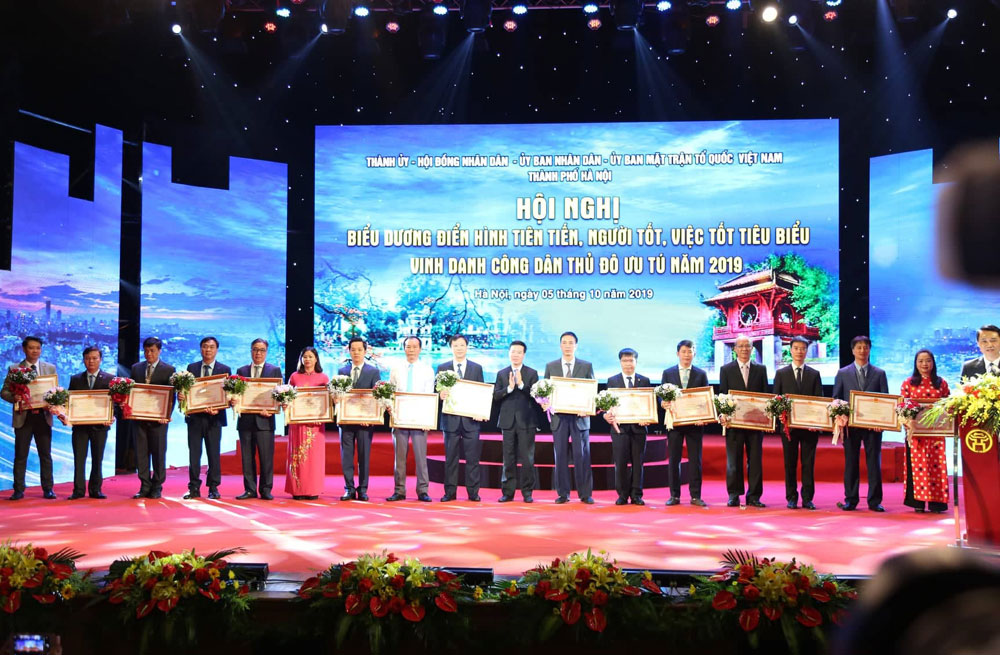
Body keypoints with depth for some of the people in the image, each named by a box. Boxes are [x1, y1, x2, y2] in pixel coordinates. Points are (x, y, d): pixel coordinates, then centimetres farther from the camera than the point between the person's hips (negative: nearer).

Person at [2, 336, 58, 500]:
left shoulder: (50, 368, 8)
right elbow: (4, 392, 2)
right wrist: (15, 398, -19)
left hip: (43, 417, 1)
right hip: (23, 417, -1)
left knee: (45, 455, 6)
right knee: (20, 455, 3)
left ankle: (48, 489, 11)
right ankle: (18, 490, 10)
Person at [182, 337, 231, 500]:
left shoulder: (225, 369, 4)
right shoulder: (191, 368, 10)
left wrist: (218, 409, -16)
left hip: (214, 417, -2)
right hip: (194, 417, 2)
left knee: (214, 454, 4)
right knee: (194, 454, 3)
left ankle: (213, 488, 11)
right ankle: (194, 488, 10)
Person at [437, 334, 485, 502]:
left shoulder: (477, 368, 9)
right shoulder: (442, 368, 7)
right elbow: (437, 392, 5)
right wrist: (441, 395, -18)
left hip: (470, 419, 0)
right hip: (450, 419, 0)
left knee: (472, 458, 0)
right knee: (451, 458, 4)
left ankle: (473, 492, 6)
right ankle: (450, 492, 10)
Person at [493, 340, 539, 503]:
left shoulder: (532, 373, 5)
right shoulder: (502, 374, 11)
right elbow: (496, 396, 2)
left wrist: (521, 384, -15)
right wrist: (509, 388, -13)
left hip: (526, 421, -2)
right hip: (508, 421, 2)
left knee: (527, 459, 0)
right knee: (508, 459, 5)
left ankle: (527, 492, 8)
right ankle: (507, 492, 10)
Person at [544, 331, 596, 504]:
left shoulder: (587, 366, 7)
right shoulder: (550, 366, 10)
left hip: (579, 417, -1)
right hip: (559, 417, 1)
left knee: (582, 455, -2)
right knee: (560, 456, 3)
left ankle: (585, 494, 4)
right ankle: (563, 493, 9)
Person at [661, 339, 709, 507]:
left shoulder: (701, 374, 8)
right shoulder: (667, 373, 9)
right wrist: (664, 403, -15)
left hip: (694, 422, 0)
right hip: (674, 422, 0)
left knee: (695, 460, 1)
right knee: (674, 460, 4)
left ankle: (695, 496, 7)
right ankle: (674, 495, 10)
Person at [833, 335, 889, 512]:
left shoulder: (879, 373, 8)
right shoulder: (843, 373, 8)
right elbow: (836, 399, 7)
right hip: (850, 424, 0)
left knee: (874, 463, 2)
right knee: (851, 463, 4)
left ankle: (874, 501, 8)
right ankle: (850, 500, 9)